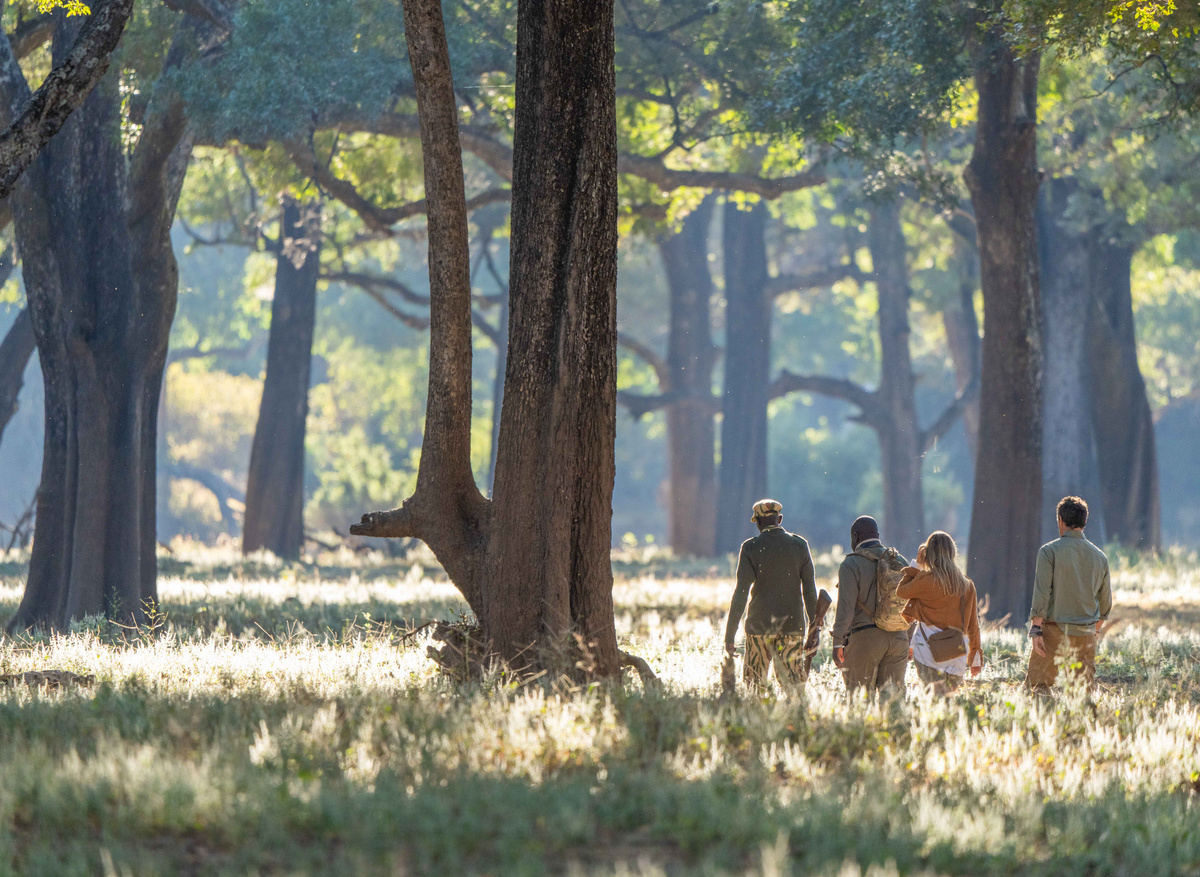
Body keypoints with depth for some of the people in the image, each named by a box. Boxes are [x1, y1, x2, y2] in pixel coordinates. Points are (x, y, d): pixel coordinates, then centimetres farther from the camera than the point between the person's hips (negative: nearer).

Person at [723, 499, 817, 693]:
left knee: (754, 684, 10)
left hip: (760, 624, -2)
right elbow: (810, 590, 3)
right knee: (793, 682, 3)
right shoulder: (800, 546, 2)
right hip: (793, 624, 2)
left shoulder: (750, 548, -6)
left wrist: (729, 634, -7)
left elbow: (741, 593, -9)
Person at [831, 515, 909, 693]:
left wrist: (837, 642, -11)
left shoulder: (851, 564, -4)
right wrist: (910, 641, 21)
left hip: (864, 638, -5)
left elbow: (846, 606, -12)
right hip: (899, 638, 5)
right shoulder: (901, 562, 13)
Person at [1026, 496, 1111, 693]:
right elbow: (1106, 602, 17)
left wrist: (1036, 630, -13)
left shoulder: (1050, 551, -5)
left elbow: (1041, 592, -12)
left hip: (1054, 630, -4)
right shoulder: (1099, 557, 9)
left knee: (1036, 686, -2)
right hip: (1085, 633, 4)